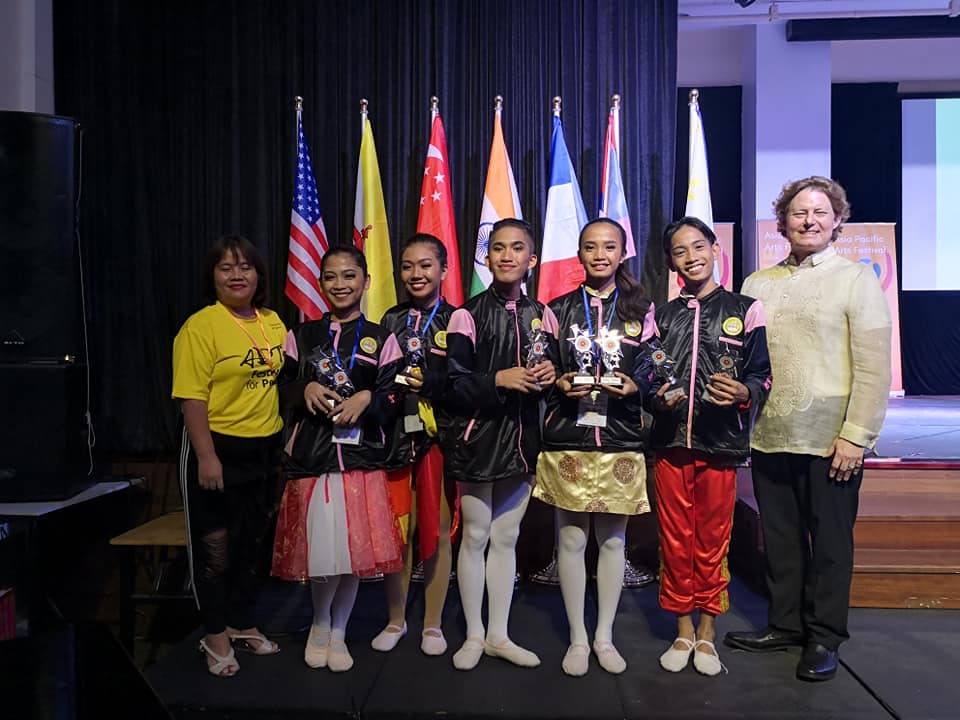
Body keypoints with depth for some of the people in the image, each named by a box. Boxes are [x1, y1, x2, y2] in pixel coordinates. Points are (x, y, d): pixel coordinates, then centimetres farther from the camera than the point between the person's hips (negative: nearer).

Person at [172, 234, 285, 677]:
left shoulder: (272, 322, 7)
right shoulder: (201, 326, -12)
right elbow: (192, 397, -17)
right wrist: (206, 457, -21)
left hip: (265, 449, 6)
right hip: (218, 449, -6)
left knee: (251, 541, 18)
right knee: (215, 545, 7)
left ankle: (242, 624, 35)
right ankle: (216, 636, 24)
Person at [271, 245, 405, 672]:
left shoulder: (381, 339, 7)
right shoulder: (301, 336, 10)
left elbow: (392, 401, 4)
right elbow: (282, 392, 11)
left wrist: (367, 399, -15)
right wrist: (306, 390, -9)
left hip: (361, 457, 0)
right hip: (311, 456, 0)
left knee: (355, 549, 2)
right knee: (321, 549, -6)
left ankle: (338, 632, 23)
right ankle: (319, 625, 22)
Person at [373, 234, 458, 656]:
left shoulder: (456, 320, 2)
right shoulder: (391, 320, 11)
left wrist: (428, 382, -18)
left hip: (440, 436, -2)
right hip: (397, 435, 2)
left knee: (437, 532, 4)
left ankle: (433, 625, 20)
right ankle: (395, 620, 24)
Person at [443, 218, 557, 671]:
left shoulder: (540, 315, 7)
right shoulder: (468, 315, -6)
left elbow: (551, 368, 14)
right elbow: (455, 383, -11)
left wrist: (549, 375, -8)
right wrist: (500, 380, -23)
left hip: (521, 438, 4)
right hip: (478, 436, -4)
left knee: (506, 537, 12)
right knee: (475, 536, 5)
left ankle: (498, 635, 25)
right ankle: (474, 636, 21)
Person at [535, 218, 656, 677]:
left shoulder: (641, 310, 6)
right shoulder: (559, 308, 6)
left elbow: (653, 370, 6)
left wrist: (634, 387, -14)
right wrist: (560, 384, -12)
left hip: (620, 439, 0)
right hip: (567, 439, 0)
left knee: (612, 539, 9)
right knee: (571, 539, 4)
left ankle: (605, 636, 23)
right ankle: (577, 638, 19)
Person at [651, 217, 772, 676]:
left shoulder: (744, 310, 3)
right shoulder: (661, 316, 12)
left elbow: (762, 375, 1)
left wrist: (743, 392, -20)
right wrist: (657, 396, -5)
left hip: (720, 444, -2)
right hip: (670, 442, 2)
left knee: (712, 541, 6)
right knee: (675, 540, 7)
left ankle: (706, 632, 21)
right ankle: (683, 631, 21)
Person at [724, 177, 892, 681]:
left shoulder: (856, 279, -1)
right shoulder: (757, 284, 10)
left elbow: (873, 364, -7)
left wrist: (856, 435, -13)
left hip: (830, 441, -4)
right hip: (768, 436, 4)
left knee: (829, 541, 8)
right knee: (779, 538, 13)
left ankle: (824, 638, 22)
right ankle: (785, 624, 29)